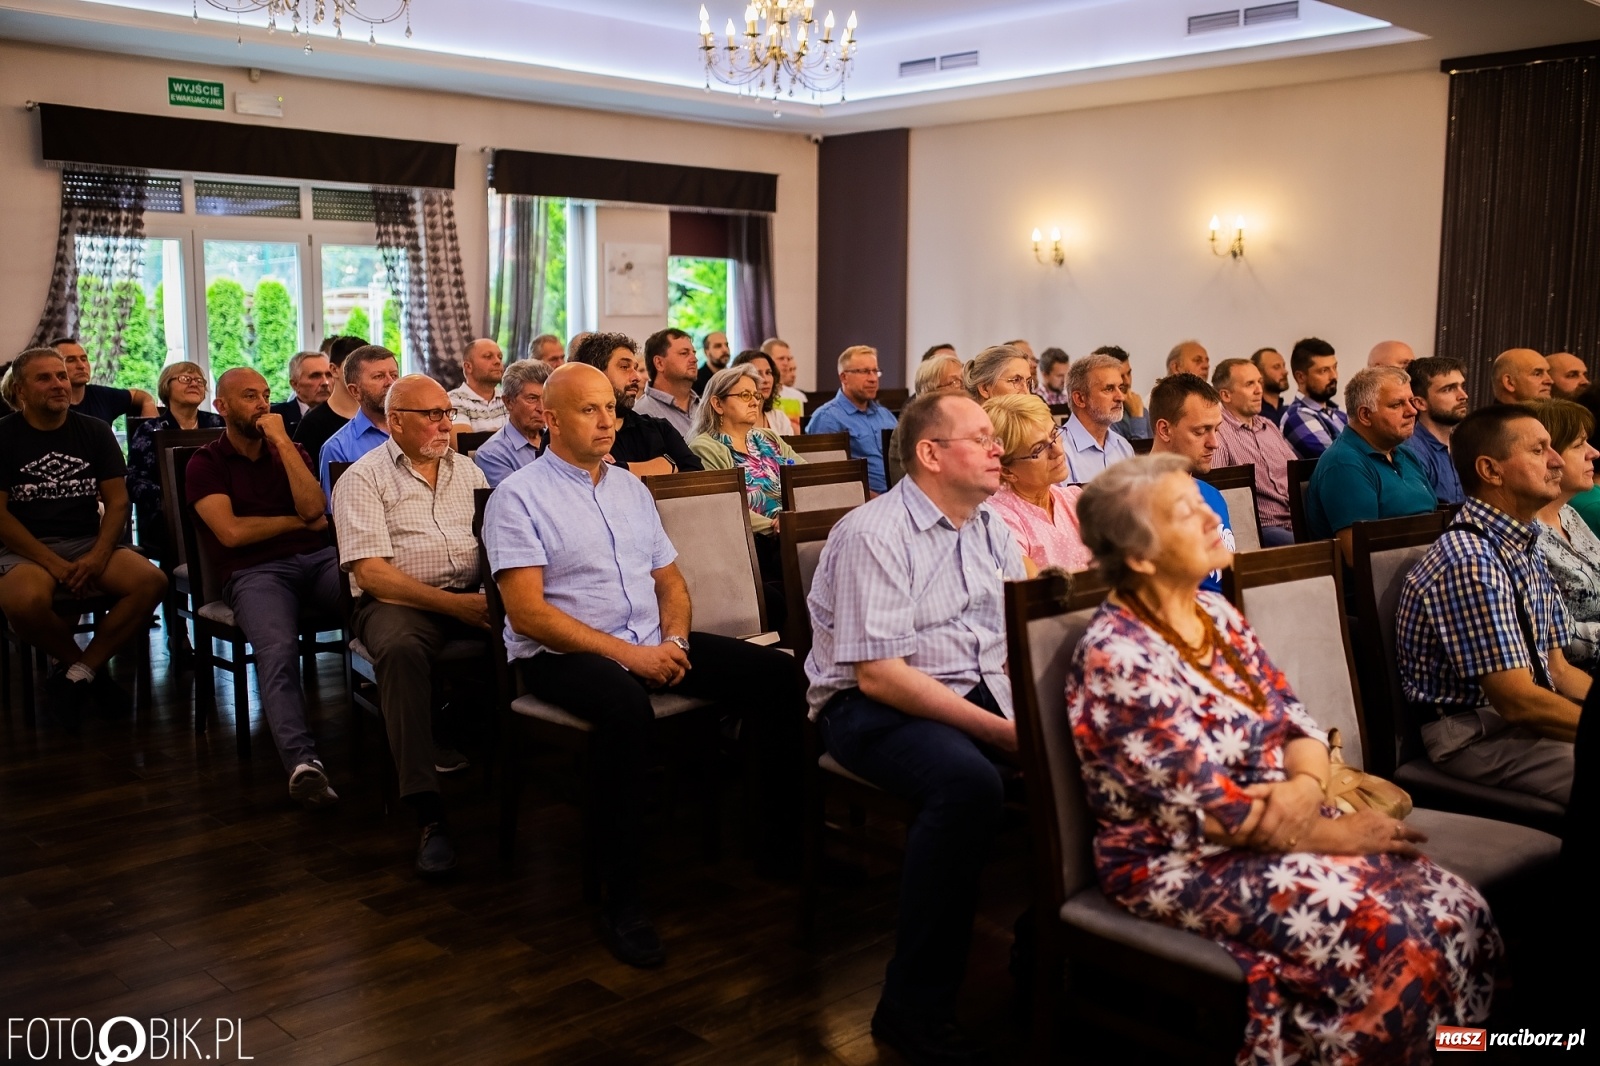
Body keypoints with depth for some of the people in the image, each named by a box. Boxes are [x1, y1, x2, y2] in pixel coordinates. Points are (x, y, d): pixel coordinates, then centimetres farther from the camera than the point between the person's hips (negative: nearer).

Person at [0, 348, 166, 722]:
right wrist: (53, 563, -17)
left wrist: (99, 556, -13)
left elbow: (117, 501, 5)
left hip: (89, 542, 3)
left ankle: (77, 674, -12)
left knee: (152, 582, -25)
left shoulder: (95, 431, 9)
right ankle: (91, 669, -6)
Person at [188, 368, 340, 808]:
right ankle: (302, 762, -51)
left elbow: (315, 510, 4)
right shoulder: (205, 464, 13)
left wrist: (283, 442, 1)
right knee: (278, 648, -37)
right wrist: (297, 522, 8)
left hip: (320, 559, 3)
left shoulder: (290, 451, 23)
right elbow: (232, 531, -3)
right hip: (255, 572, -3)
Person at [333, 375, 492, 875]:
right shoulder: (364, 478, 2)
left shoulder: (466, 469, 19)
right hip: (399, 601, -4)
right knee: (401, 648, -38)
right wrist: (453, 604, -18)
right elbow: (369, 572, -9)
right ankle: (429, 815, -38)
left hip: (472, 595, 4)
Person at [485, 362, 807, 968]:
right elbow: (527, 612, -13)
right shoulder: (519, 497, -4)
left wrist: (673, 640, -3)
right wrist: (626, 653, -19)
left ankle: (783, 844, 2)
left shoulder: (630, 488, 17)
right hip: (561, 654, -7)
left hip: (650, 645, 7)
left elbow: (670, 580, 19)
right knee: (626, 706, -40)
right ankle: (622, 896, -27)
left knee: (778, 674, -10)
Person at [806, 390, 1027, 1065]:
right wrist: (999, 731, -24)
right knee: (969, 783, -36)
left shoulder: (989, 528, 11)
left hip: (982, 692, 7)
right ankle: (913, 1009, -22)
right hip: (870, 708, -7)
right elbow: (877, 674, -20)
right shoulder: (873, 535, -13)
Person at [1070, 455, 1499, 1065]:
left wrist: (1305, 784, -15)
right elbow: (1211, 812, -20)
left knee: (1457, 909, -9)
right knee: (1389, 938, -24)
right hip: (1182, 862, -8)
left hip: (1277, 827, 8)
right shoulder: (1119, 655, -20)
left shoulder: (1216, 614, 7)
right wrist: (1334, 835, -14)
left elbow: (1293, 717, 7)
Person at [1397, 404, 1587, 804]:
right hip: (1474, 734, -9)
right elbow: (1518, 701, -22)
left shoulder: (1525, 549, 10)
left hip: (1530, 711, 9)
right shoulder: (1470, 562, -22)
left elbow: (1557, 669, 11)